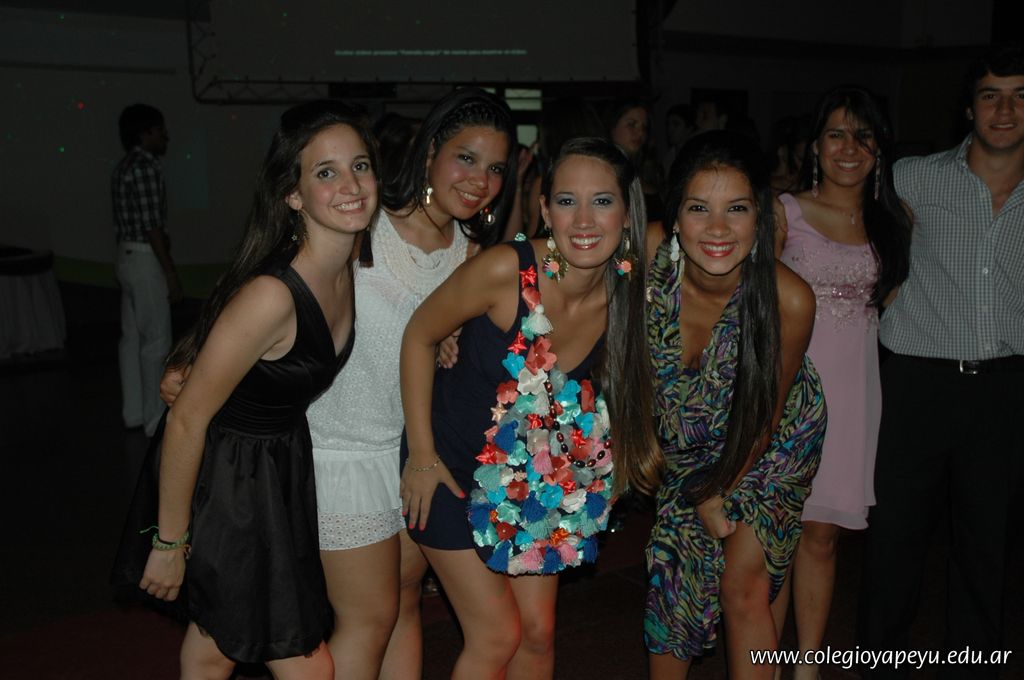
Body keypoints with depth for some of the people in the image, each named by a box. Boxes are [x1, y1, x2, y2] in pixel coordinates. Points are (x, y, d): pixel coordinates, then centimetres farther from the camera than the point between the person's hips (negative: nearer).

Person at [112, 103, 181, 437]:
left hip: (127, 256, 10)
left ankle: (133, 411, 20)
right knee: (156, 340, -3)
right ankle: (155, 418, 3)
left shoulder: (125, 166, 13)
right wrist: (171, 273, -19)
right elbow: (152, 226, -21)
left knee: (132, 336, 13)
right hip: (146, 259, -10)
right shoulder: (147, 167, -17)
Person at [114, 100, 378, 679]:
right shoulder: (271, 294, -32)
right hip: (221, 478, -7)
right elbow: (187, 419, -24)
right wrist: (170, 542, -14)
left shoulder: (348, 266, -8)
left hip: (281, 465, 7)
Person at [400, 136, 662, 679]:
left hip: (535, 477, 5)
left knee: (539, 633, 13)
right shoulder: (505, 270, -28)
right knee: (498, 636, 0)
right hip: (453, 467, -4)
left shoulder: (628, 293, -13)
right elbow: (419, 336, -14)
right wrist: (421, 455, -12)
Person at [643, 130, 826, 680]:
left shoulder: (789, 298, -31)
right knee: (675, 577, 10)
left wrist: (721, 490, -3)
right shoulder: (651, 254, -28)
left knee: (744, 586, -6)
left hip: (770, 444, -2)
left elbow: (765, 412, -15)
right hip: (691, 444, 3)